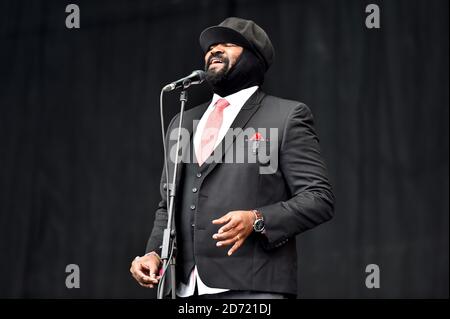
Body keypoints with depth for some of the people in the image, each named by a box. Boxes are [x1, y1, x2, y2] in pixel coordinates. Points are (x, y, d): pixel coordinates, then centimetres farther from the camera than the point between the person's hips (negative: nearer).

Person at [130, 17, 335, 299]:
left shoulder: (286, 116, 4)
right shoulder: (182, 123, 22)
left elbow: (319, 198, -2)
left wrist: (257, 220, -17)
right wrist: (154, 253, 6)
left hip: (253, 286, -5)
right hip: (187, 288, 6)